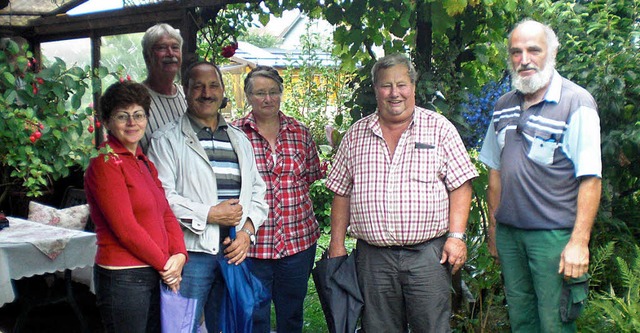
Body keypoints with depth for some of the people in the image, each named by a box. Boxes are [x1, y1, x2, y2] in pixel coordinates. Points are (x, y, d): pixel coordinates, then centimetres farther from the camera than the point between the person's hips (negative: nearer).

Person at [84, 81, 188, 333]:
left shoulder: (144, 163, 14)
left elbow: (166, 214, 10)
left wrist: (179, 255, -6)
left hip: (155, 275, 8)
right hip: (123, 277, -8)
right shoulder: (105, 164, -12)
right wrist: (165, 265, -9)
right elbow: (126, 229, -17)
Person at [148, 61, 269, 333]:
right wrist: (209, 214, -13)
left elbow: (257, 191, 15)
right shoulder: (167, 139, 1)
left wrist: (246, 231, 0)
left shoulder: (240, 140, 17)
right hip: (192, 252, -5)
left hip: (235, 251, 5)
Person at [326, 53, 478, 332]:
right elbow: (342, 193, 12)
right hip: (372, 255, 2)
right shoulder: (356, 134, 10)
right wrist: (337, 243, 7)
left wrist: (456, 236, -9)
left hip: (428, 254, -2)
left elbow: (460, 185, 0)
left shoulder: (439, 128, 3)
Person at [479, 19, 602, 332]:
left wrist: (579, 241, -17)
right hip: (508, 233, 6)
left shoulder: (576, 103, -9)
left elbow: (589, 179, -13)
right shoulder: (504, 106, 10)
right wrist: (493, 225, 14)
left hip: (554, 235, -5)